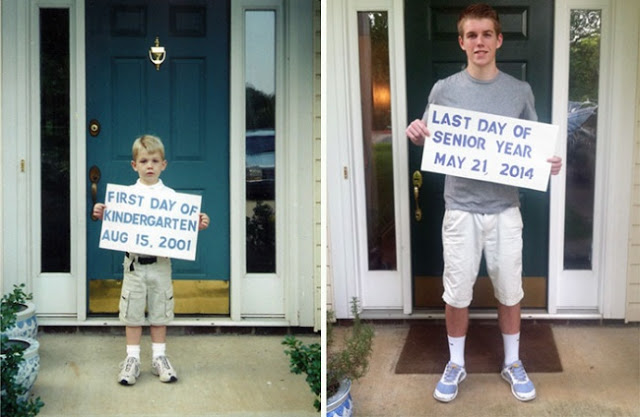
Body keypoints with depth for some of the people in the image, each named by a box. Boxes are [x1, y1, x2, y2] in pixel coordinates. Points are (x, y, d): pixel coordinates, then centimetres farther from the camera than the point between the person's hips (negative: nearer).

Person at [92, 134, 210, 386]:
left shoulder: (170, 195, 1)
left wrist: (198, 225, -16)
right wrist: (101, 215, -14)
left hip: (160, 263, 0)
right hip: (134, 262, 0)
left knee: (160, 312, 10)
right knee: (132, 313, 6)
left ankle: (159, 357, 21)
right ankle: (132, 359, 16)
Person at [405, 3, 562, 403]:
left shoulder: (520, 91, 0)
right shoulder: (444, 89, -3)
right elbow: (432, 144, 6)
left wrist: (551, 162, -13)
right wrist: (416, 134, -17)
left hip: (506, 208, 1)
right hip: (461, 208, -1)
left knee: (510, 290, 11)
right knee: (457, 291, 7)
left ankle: (513, 363, 29)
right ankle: (456, 364, 26)